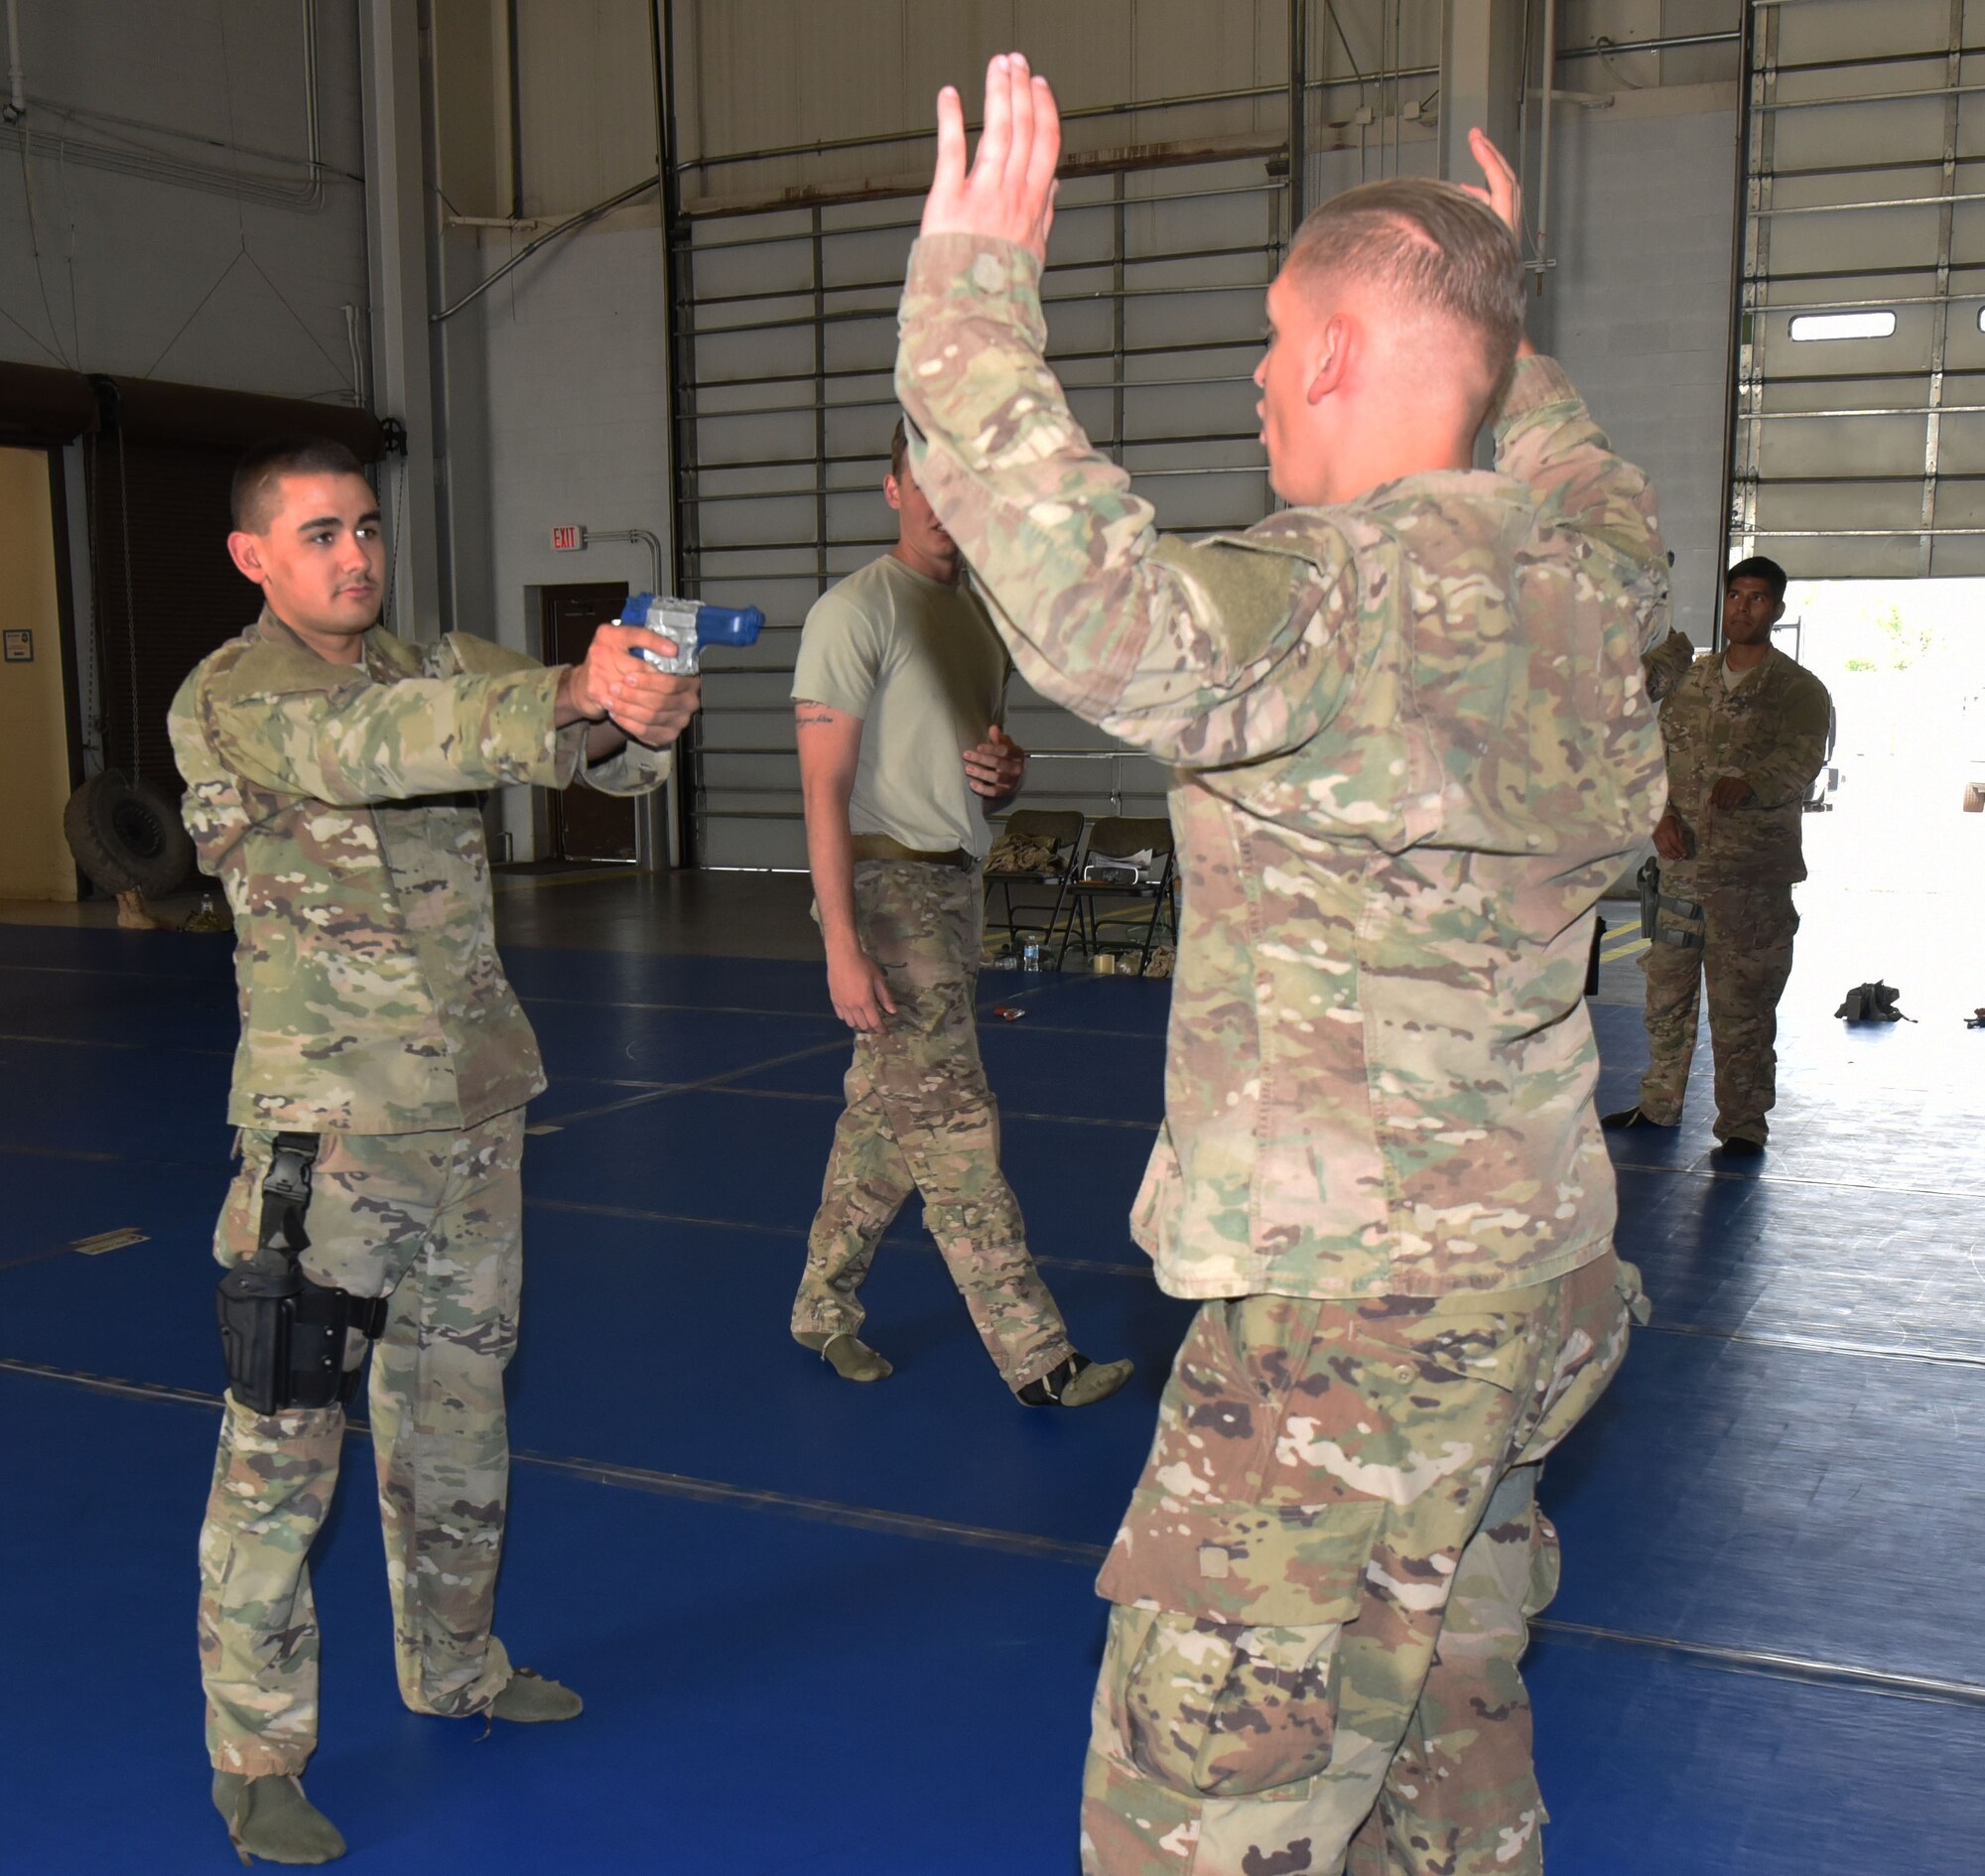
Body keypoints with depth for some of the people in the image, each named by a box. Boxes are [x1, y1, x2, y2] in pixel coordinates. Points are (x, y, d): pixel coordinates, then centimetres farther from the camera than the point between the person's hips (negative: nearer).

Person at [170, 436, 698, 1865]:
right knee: (282, 1445, -2)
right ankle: (256, 1755, 13)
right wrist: (569, 694, -43)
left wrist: (645, 719, -30)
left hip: (475, 1108, 6)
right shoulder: (227, 701, -8)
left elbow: (599, 750, -5)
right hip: (326, 1129, -6)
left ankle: (454, 1667, 35)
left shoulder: (446, 671, 9)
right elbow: (357, 743, -29)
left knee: (458, 1411, 18)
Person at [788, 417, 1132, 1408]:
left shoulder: (983, 617, 16)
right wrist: (843, 944, -22)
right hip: (887, 885, -8)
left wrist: (1008, 772, 1)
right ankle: (1036, 1355, -3)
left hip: (957, 885, 8)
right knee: (952, 1125, -7)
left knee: (886, 1115, 14)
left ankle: (823, 1308, 28)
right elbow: (824, 786, -15)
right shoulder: (856, 610, -9)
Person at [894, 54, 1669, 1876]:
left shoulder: (1349, 597, -21)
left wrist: (977, 275, -30)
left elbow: (1098, 607, -40)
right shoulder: (1589, 577, 5)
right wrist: (1502, 321, 40)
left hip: (1355, 1312, -9)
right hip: (1531, 1269, 9)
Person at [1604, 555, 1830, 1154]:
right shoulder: (1690, 680, 14)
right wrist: (1661, 814, -5)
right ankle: (1659, 1104, 25)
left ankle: (1743, 1122, 6)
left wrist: (1746, 785, -36)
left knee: (1742, 1003, -4)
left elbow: (1797, 762, -16)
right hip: (1681, 860, 5)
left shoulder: (1799, 690, 0)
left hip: (1755, 871, -5)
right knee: (1666, 988, 11)